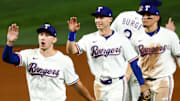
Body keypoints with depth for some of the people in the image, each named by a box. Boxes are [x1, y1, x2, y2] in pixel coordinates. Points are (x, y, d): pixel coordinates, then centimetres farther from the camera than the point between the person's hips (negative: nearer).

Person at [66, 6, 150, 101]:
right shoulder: (89, 39, -1)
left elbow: (133, 63, -2)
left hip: (117, 84, -3)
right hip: (99, 85, 3)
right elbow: (71, 50, -13)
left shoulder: (122, 39, -5)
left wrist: (142, 85, -4)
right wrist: (72, 33, -28)